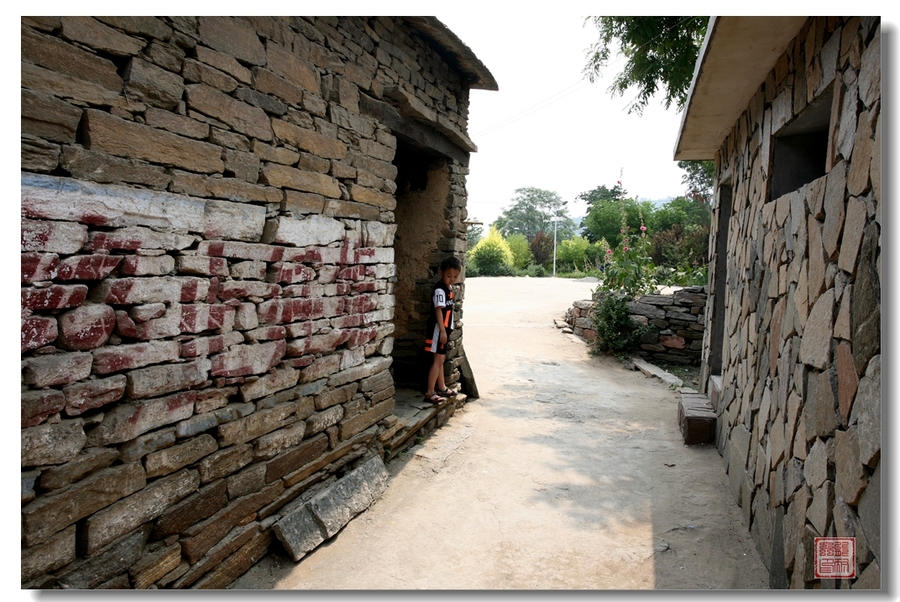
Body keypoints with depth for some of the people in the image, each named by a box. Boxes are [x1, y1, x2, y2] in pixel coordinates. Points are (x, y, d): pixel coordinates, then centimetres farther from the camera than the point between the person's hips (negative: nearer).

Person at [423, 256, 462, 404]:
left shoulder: (449, 287, 10)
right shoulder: (439, 290, -19)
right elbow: (438, 310, -24)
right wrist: (442, 331, -26)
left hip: (445, 329, 10)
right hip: (438, 329, -10)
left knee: (441, 359, 19)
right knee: (438, 360, -9)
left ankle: (441, 387, 31)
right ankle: (430, 393, -7)